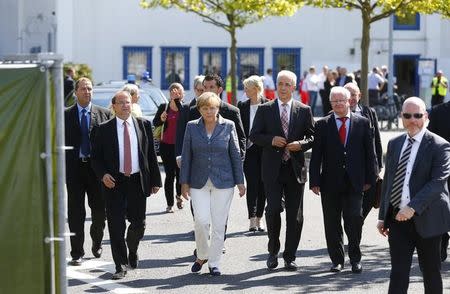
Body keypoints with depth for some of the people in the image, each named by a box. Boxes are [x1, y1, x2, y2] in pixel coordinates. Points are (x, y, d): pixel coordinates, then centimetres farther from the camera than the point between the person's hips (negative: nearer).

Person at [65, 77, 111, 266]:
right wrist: (61, 168, -7)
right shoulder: (66, 115, 3)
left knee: (99, 211, 7)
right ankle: (77, 253, 7)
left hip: (97, 167, 1)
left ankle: (96, 242, 34)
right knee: (75, 213, 1)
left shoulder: (103, 114, 4)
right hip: (74, 167, -1)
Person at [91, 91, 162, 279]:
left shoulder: (144, 125, 5)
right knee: (116, 225, -3)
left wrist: (155, 180, 3)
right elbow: (96, 157, 4)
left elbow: (151, 154, 7)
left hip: (138, 181, 1)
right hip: (114, 182, -1)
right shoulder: (104, 129, 1)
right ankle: (121, 265, 5)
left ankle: (132, 251, 37)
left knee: (139, 223, 7)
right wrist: (103, 175, -13)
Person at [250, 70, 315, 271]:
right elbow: (254, 135, 4)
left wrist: (300, 144, -13)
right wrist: (271, 140, -12)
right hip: (272, 169, -1)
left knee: (295, 214, 3)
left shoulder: (304, 110, 7)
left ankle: (290, 256, 13)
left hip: (295, 168, 1)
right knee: (273, 209, -8)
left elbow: (312, 136, 7)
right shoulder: (265, 110, 6)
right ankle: (273, 251, 13)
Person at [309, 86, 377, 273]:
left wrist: (369, 179, 2)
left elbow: (369, 152, 7)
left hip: (354, 182, -1)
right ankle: (337, 260, 16)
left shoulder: (362, 123, 6)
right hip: (330, 183, 1)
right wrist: (314, 181, -4)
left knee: (354, 220, -8)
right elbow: (316, 155, 2)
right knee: (332, 223, 5)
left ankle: (355, 258, 8)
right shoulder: (323, 124, 5)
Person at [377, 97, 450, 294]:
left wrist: (413, 207, -27)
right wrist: (383, 216, 13)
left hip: (426, 220, -4)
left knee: (431, 272, 9)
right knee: (398, 272, -1)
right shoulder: (394, 144, 11)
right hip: (397, 218, 4)